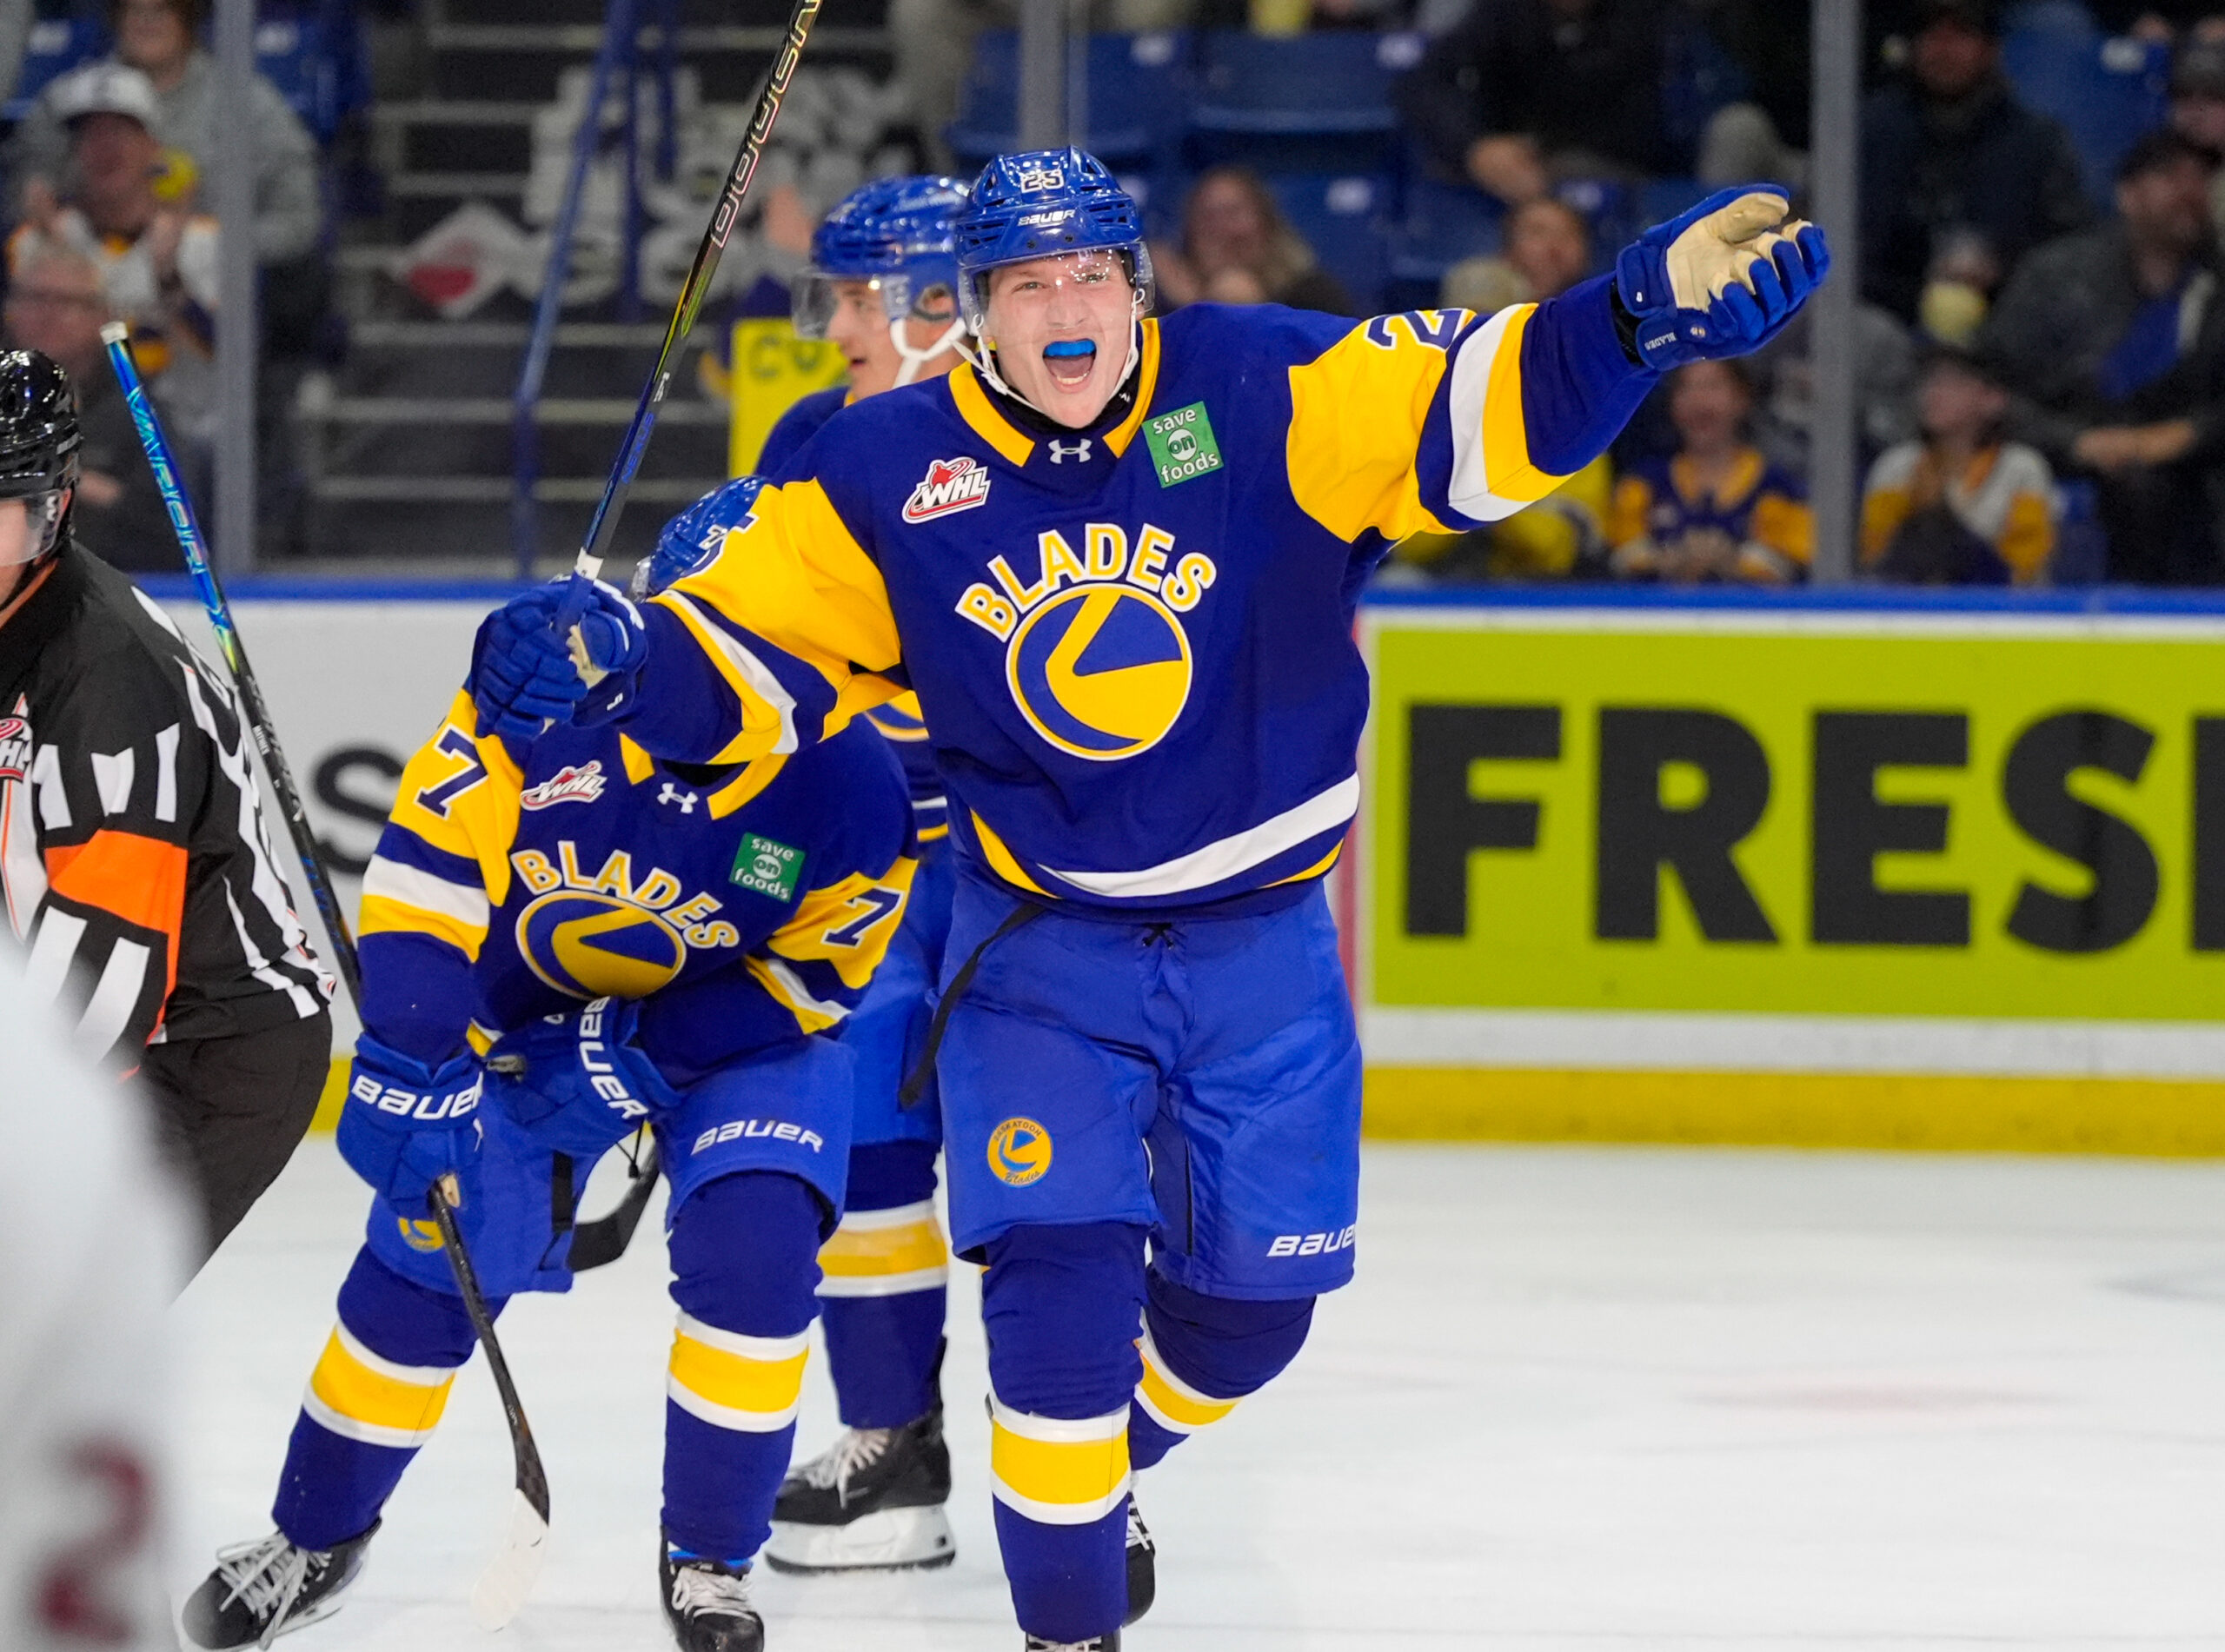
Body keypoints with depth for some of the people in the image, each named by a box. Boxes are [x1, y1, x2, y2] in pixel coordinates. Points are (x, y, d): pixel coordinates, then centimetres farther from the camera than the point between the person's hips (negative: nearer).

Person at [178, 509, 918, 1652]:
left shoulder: (847, 785, -27)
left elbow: (811, 979, -16)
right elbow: (428, 863, -24)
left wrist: (634, 1055, -25)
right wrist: (415, 1064, -30)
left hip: (741, 1033, -1)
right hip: (530, 1008, 1)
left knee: (753, 1256, -22)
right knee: (422, 1265, -4)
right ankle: (315, 1542, 18)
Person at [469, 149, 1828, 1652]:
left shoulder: (1261, 393, -13)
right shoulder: (889, 474, -9)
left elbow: (1471, 411, -22)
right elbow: (754, 647, -4)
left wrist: (1651, 310, -38)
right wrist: (615, 664, -24)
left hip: (1259, 945, 1)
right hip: (1042, 947, -1)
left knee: (1252, 1302, 10)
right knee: (1061, 1282, -16)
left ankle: (1099, 1471, 42)